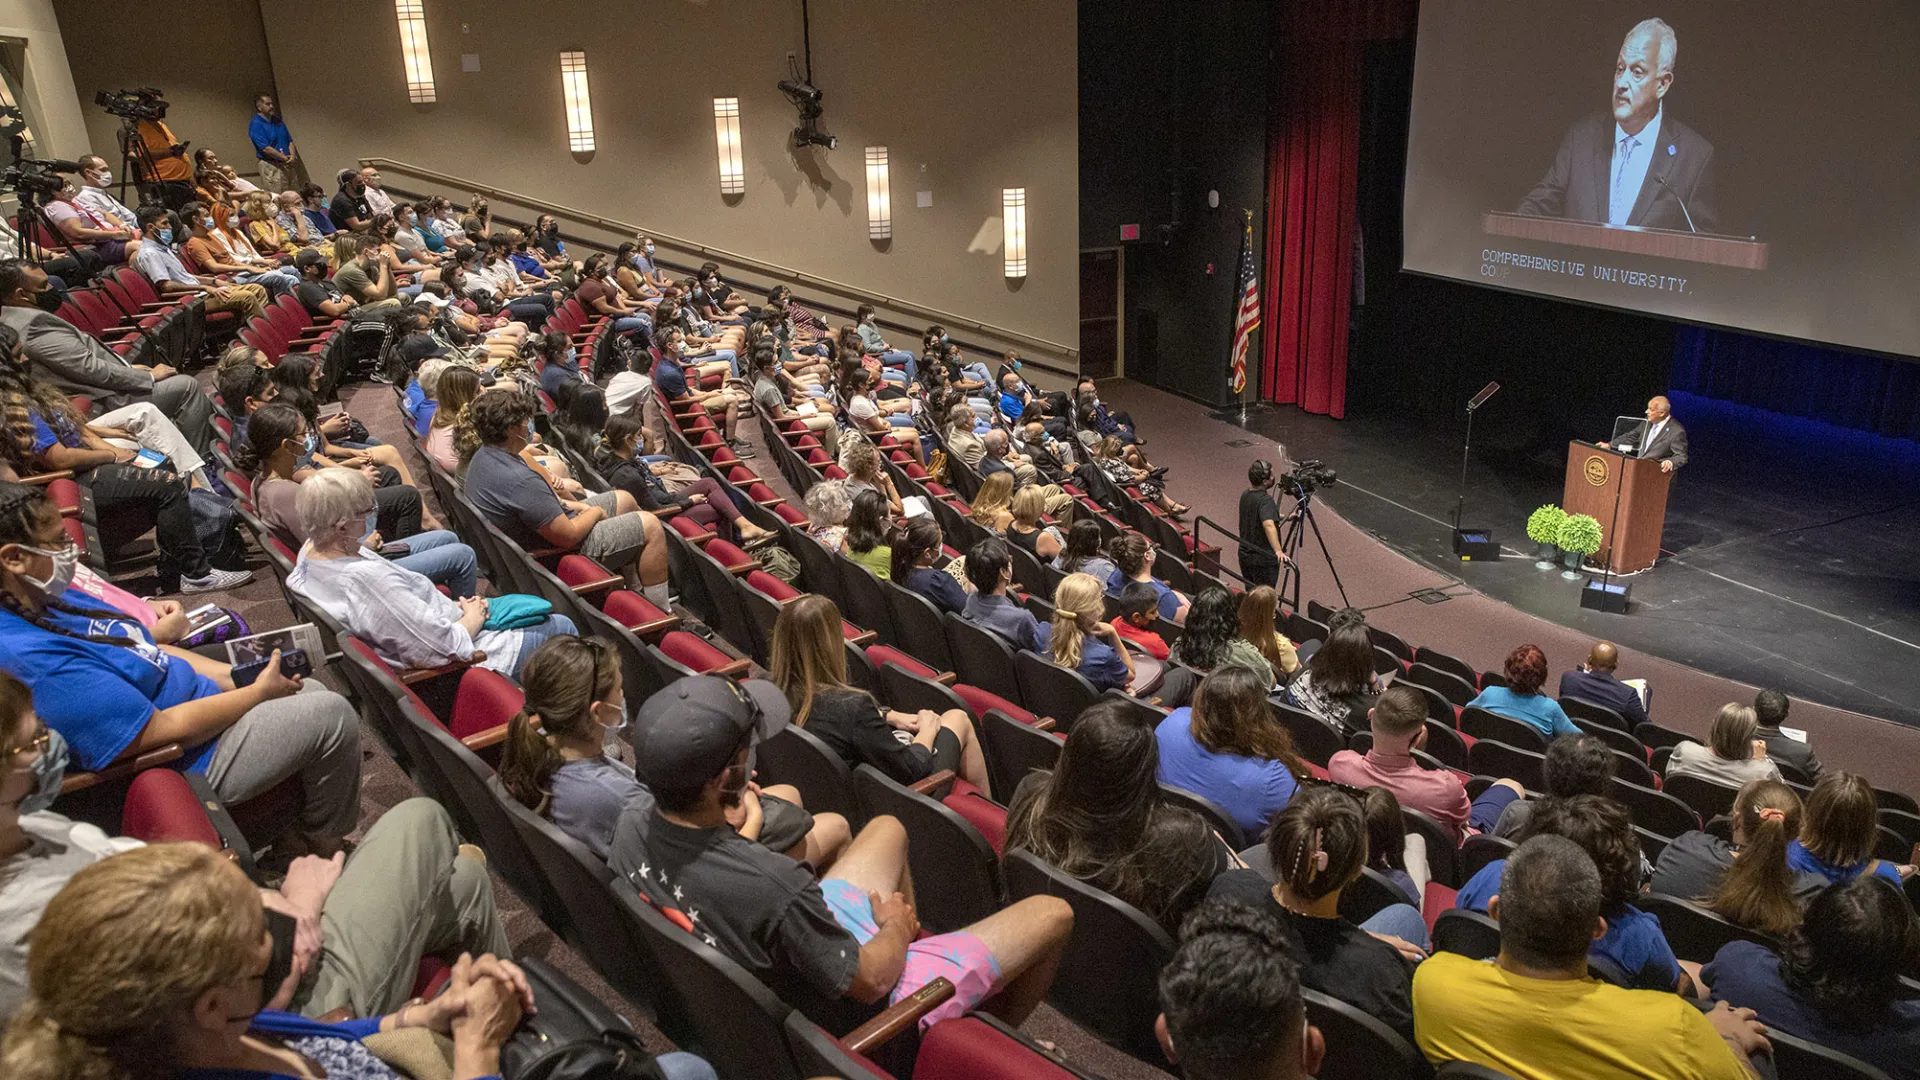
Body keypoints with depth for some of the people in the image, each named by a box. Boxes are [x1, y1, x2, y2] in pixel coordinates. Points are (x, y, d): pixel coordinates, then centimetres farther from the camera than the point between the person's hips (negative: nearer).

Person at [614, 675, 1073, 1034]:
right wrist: (895, 927, -5)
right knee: (1053, 913, 4)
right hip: (866, 1007, -7)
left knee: (888, 828, 26)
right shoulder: (772, 888, -42)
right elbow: (871, 980, -25)